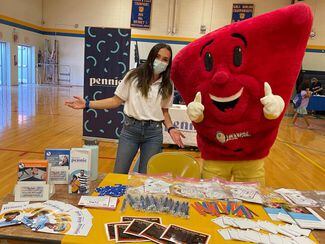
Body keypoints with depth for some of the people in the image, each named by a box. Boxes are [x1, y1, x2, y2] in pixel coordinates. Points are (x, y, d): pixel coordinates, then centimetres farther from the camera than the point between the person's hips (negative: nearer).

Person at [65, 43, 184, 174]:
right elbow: (116, 101, 1)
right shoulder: (133, 76, -1)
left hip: (154, 133, 1)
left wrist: (171, 128, -6)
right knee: (118, 174, 4)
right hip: (130, 129, -1)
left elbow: (164, 110, 12)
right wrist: (87, 104, -6)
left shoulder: (168, 85, 5)